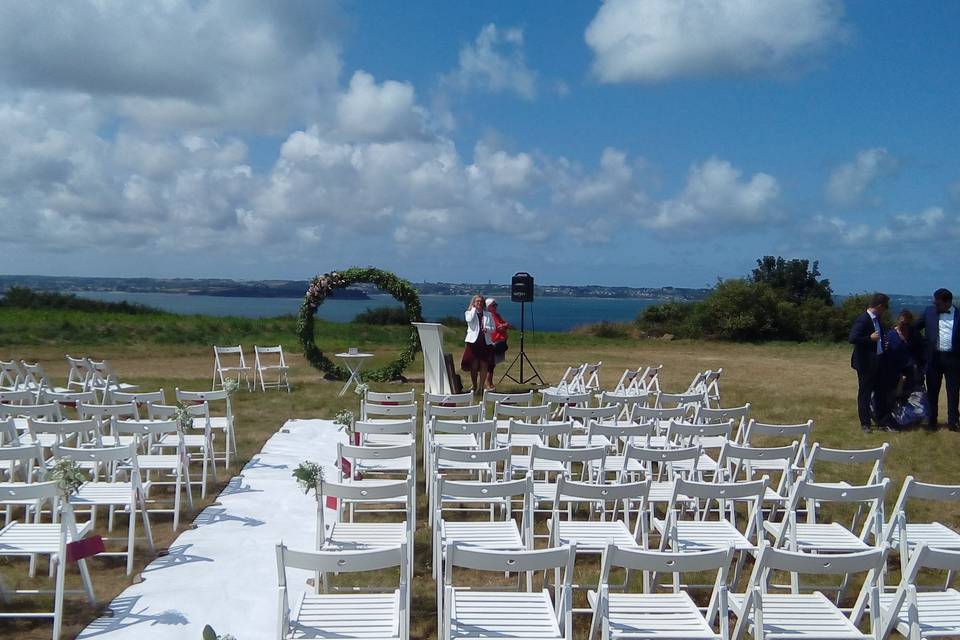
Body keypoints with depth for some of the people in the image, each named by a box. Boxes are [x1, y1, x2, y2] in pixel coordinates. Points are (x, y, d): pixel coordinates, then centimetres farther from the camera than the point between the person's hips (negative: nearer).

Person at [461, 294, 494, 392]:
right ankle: (474, 387, 14)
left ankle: (481, 387, 11)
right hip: (473, 342, -2)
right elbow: (469, 320, -16)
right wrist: (474, 308, -6)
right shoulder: (469, 313, 7)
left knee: (484, 366, 1)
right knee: (474, 366, 1)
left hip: (486, 343, 2)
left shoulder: (488, 315, 14)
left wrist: (487, 329, -11)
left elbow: (493, 328, 11)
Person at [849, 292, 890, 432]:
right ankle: (865, 424, 9)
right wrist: (870, 338, -25)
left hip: (877, 362, 9)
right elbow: (852, 338, -28)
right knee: (865, 393, 2)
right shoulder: (862, 320, -19)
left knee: (880, 391, 17)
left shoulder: (876, 319, 9)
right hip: (866, 363, -9)